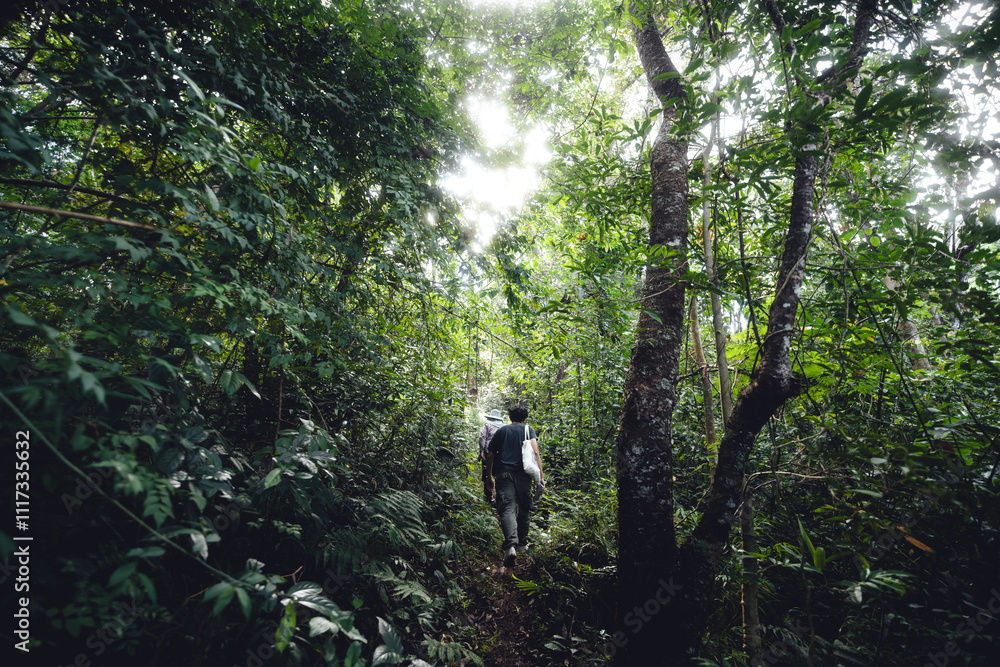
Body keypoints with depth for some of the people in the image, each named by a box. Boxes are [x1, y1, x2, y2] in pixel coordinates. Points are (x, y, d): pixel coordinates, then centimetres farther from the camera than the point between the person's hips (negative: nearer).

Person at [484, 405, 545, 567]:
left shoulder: (501, 431, 17)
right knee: (524, 508, 17)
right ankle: (522, 544, 25)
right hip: (522, 474, 0)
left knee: (507, 509, -9)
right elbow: (535, 453, -3)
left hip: (503, 474, 0)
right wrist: (541, 476, -2)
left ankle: (510, 545, -28)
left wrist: (489, 477, 24)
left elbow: (490, 456, 15)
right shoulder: (528, 429, 11)